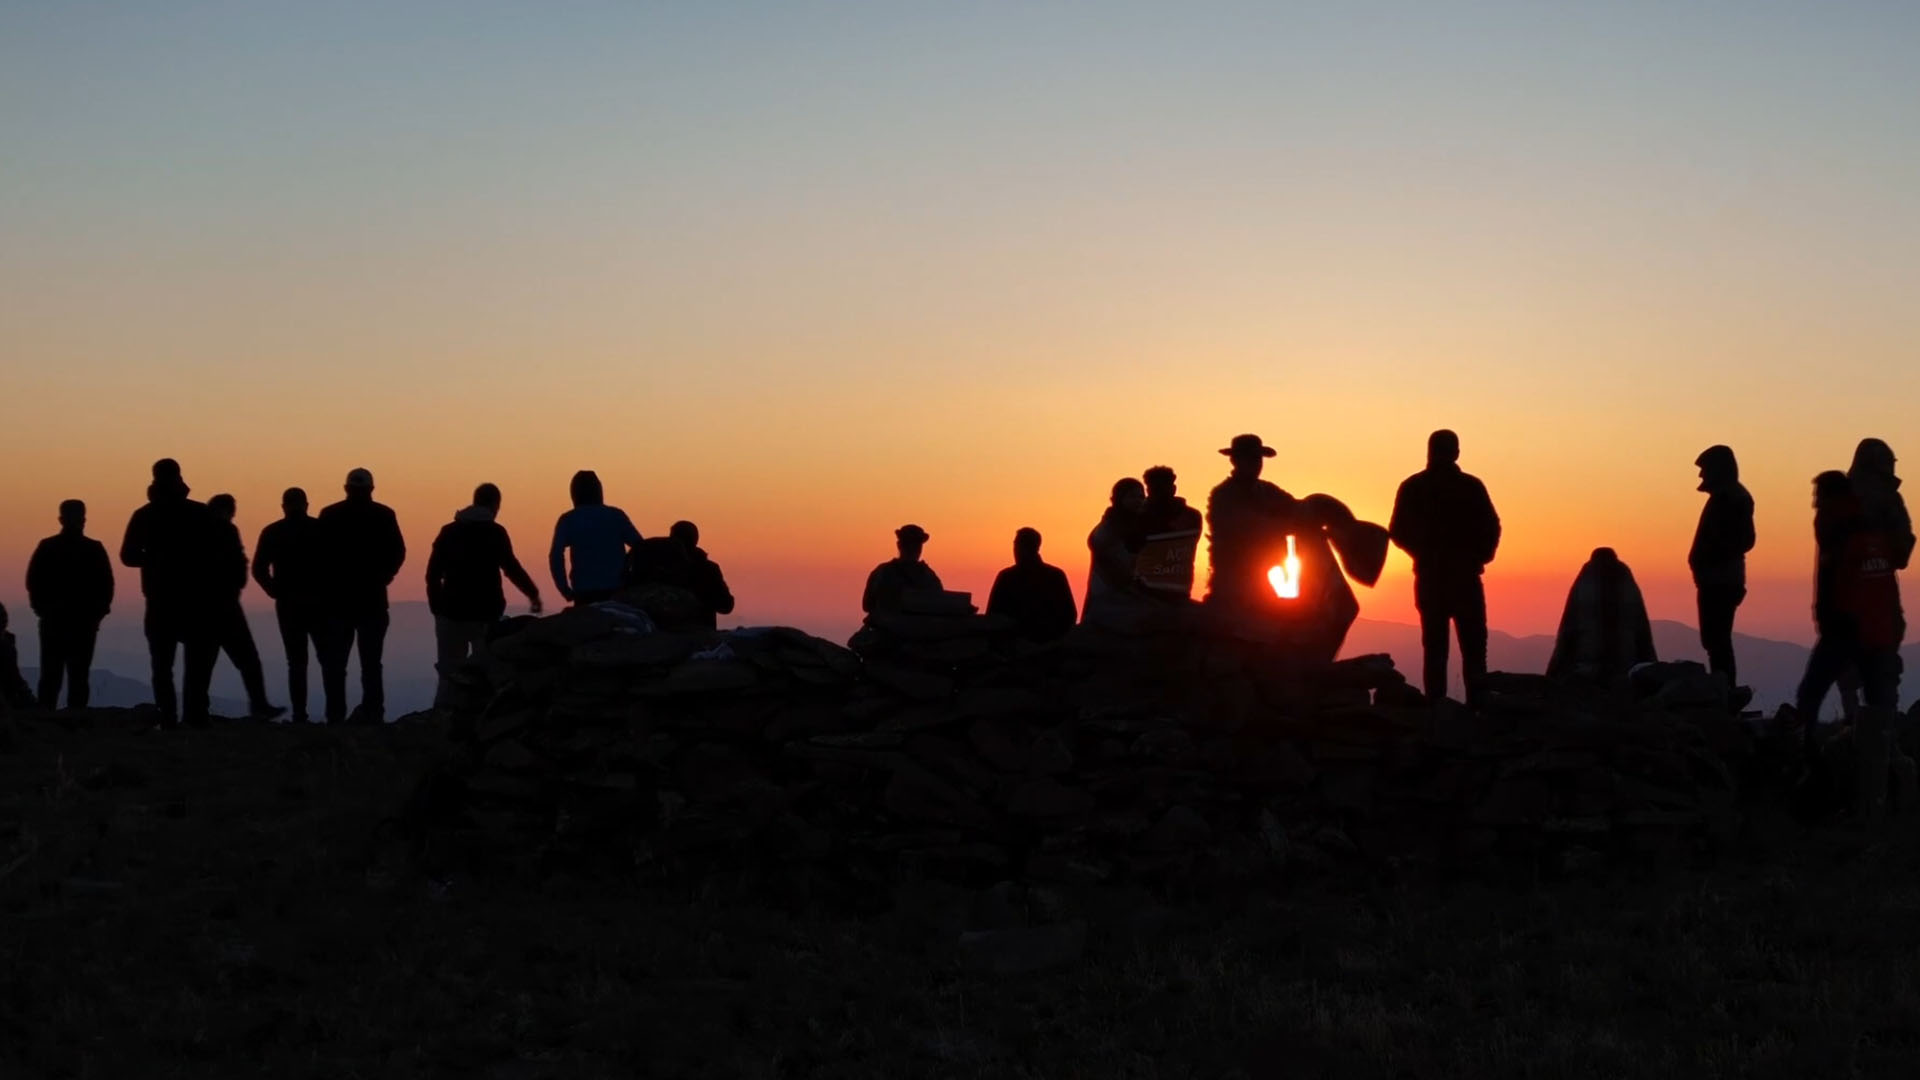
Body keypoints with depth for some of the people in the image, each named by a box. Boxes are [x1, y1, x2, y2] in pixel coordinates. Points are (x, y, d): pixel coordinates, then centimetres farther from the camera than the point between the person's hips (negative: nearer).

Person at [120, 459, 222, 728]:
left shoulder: (144, 516, 2)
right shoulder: (200, 513, -4)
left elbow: (128, 556, 1)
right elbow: (215, 553, -5)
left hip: (160, 600, 2)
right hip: (196, 599, -1)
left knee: (162, 664, 7)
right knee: (199, 660, 6)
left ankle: (167, 718, -1)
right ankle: (195, 716, -7)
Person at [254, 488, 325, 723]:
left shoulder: (271, 533, 4)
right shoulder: (321, 529, 0)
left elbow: (259, 570, -2)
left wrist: (276, 592, 8)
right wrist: (329, 589, 4)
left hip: (287, 604, 1)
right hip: (318, 603, -1)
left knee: (296, 662, 5)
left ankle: (299, 714, -2)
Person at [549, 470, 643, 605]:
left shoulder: (568, 520, 4)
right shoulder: (616, 515, 7)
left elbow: (556, 556, -9)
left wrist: (565, 590, -4)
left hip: (585, 591, -1)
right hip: (617, 590, 1)